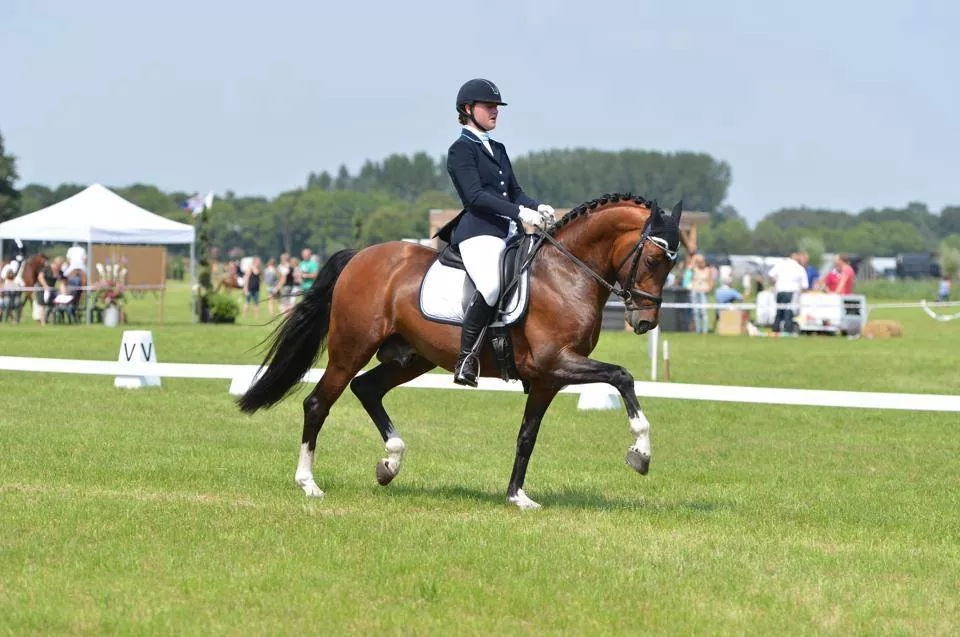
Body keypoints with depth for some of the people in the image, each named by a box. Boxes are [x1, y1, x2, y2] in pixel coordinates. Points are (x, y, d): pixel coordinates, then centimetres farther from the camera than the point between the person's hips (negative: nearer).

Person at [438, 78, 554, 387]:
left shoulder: (497, 149, 24)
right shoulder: (461, 149, 0)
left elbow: (515, 191, 20)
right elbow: (475, 196, -13)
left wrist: (539, 208, -1)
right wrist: (521, 212, -21)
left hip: (508, 233, 9)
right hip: (478, 231, -9)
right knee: (492, 285, -35)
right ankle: (466, 360, -26)